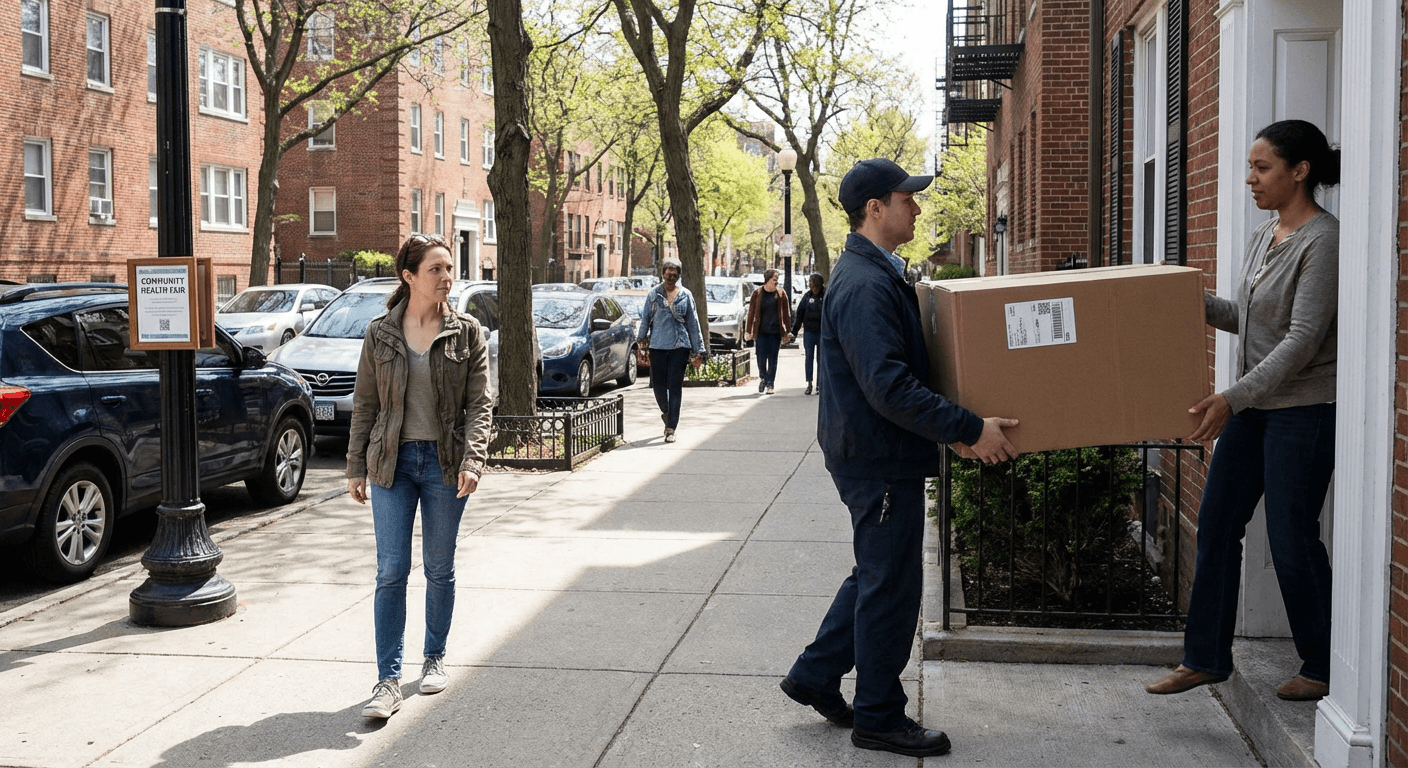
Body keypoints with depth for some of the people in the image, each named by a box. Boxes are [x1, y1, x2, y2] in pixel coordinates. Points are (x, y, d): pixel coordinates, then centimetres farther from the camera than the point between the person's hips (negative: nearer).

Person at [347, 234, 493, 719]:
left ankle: (435, 657, 30)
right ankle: (388, 680, 0)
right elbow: (364, 404, 6)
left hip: (444, 463, 0)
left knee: (439, 569, 11)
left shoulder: (468, 334, -1)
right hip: (392, 462, 0)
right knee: (391, 571, -4)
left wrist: (473, 460, -17)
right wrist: (355, 468, 4)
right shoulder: (380, 334, 1)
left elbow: (480, 404, -4)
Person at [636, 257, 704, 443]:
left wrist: (698, 351, 6)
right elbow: (645, 319, 10)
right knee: (658, 385, 5)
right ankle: (666, 412, 36)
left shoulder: (685, 295, 6)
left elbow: (693, 323, 8)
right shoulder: (653, 294, 6)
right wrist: (641, 340, 4)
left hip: (680, 346, -1)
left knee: (675, 387, -3)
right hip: (658, 346, 1)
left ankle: (671, 429, 0)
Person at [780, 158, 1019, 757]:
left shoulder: (879, 274, 13)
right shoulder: (864, 285, -21)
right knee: (891, 584, 1)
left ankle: (815, 675, 30)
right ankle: (879, 718, 15)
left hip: (878, 455, 10)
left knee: (879, 574, 20)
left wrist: (948, 426, 16)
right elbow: (889, 387, -28)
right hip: (880, 460, -10)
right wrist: (969, 429, -26)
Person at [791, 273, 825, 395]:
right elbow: (799, 314, 9)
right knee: (809, 356, 2)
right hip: (808, 331, 2)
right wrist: (794, 331, 8)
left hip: (822, 331, -2)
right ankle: (809, 384, 6)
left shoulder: (826, 296, -3)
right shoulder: (807, 296, 4)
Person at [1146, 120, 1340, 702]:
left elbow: (1303, 337, -21)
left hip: (1304, 410, -9)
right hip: (1252, 407, 9)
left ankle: (1323, 669, 18)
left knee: (1291, 539, -1)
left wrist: (1233, 397, -26)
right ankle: (1206, 658, 20)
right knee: (1216, 526, 9)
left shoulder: (1323, 240, -15)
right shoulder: (1262, 237, 11)